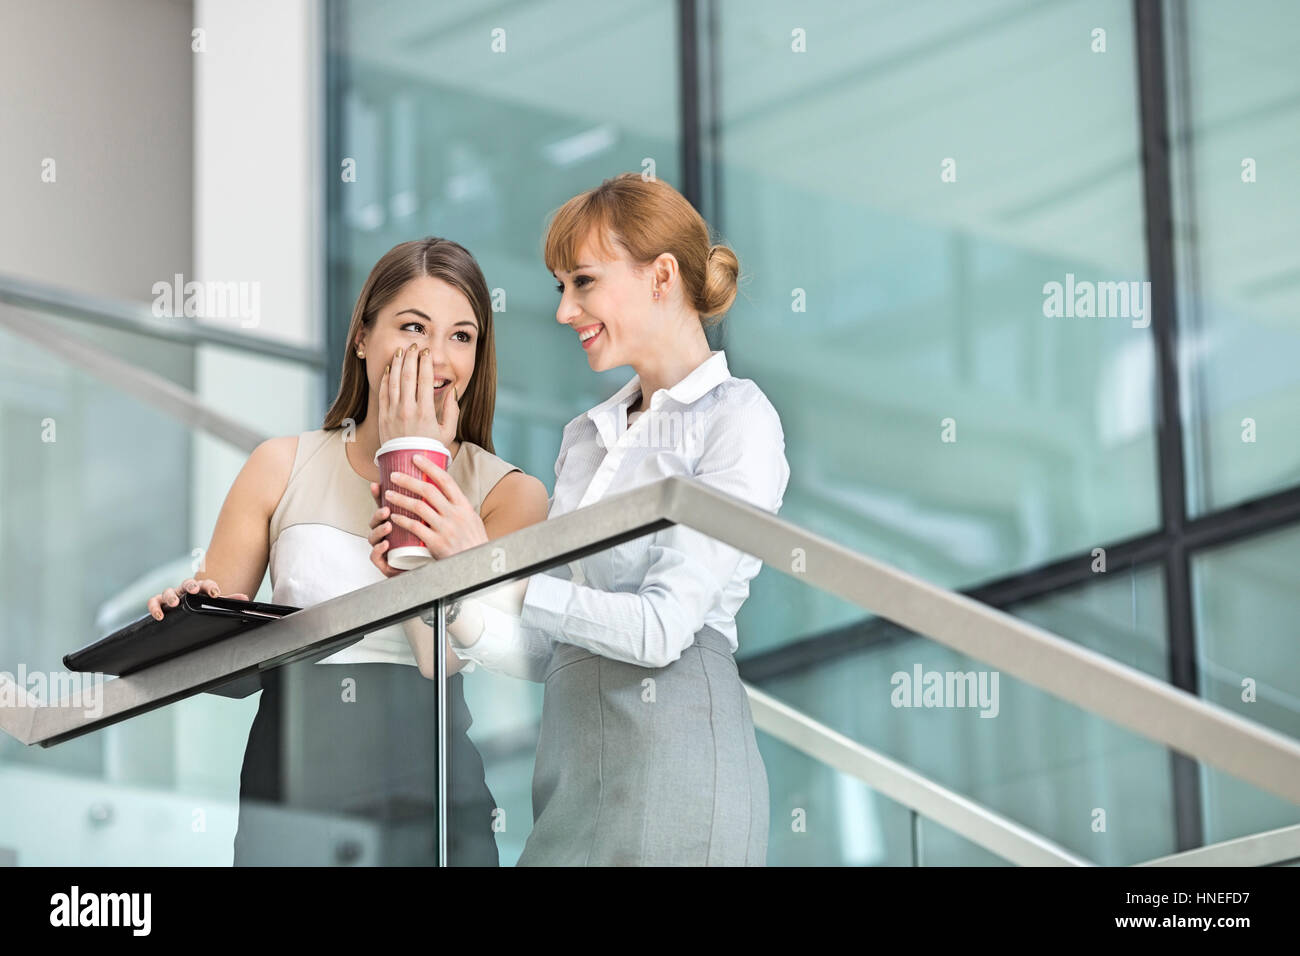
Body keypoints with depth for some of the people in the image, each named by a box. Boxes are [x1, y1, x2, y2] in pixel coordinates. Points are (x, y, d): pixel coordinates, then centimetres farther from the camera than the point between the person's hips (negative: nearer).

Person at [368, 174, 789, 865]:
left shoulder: (736, 420, -4)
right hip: (569, 755, 7)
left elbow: (663, 627, -14)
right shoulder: (586, 437, 18)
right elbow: (542, 651, 15)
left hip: (674, 750, -6)